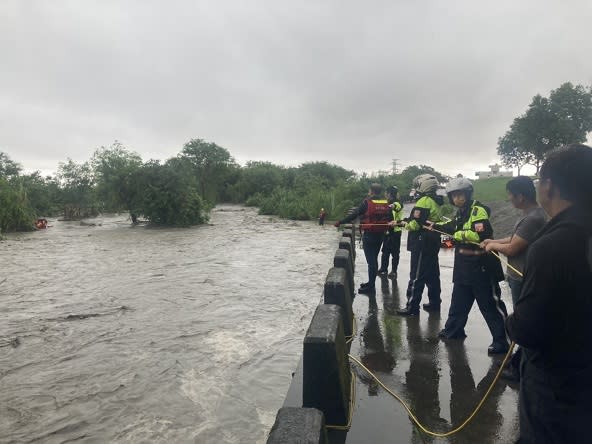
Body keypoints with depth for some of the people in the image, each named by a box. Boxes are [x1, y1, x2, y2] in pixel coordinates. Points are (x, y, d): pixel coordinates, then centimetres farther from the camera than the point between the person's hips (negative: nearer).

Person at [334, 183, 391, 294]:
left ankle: (371, 287, 3)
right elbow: (390, 219, 5)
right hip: (380, 235, 6)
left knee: (371, 260, -2)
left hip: (369, 235, -6)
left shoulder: (367, 202, -12)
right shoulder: (386, 203, 3)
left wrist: (340, 222, -5)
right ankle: (371, 283, 29)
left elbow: (354, 214, -11)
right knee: (374, 259, 18)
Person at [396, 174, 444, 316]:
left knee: (416, 276, -5)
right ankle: (435, 302, 26)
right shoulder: (437, 202, 13)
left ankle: (412, 307, -1)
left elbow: (415, 224, -23)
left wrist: (405, 224, 0)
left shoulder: (424, 201, -16)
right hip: (434, 242, 10)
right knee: (432, 274, 17)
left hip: (422, 243, -9)